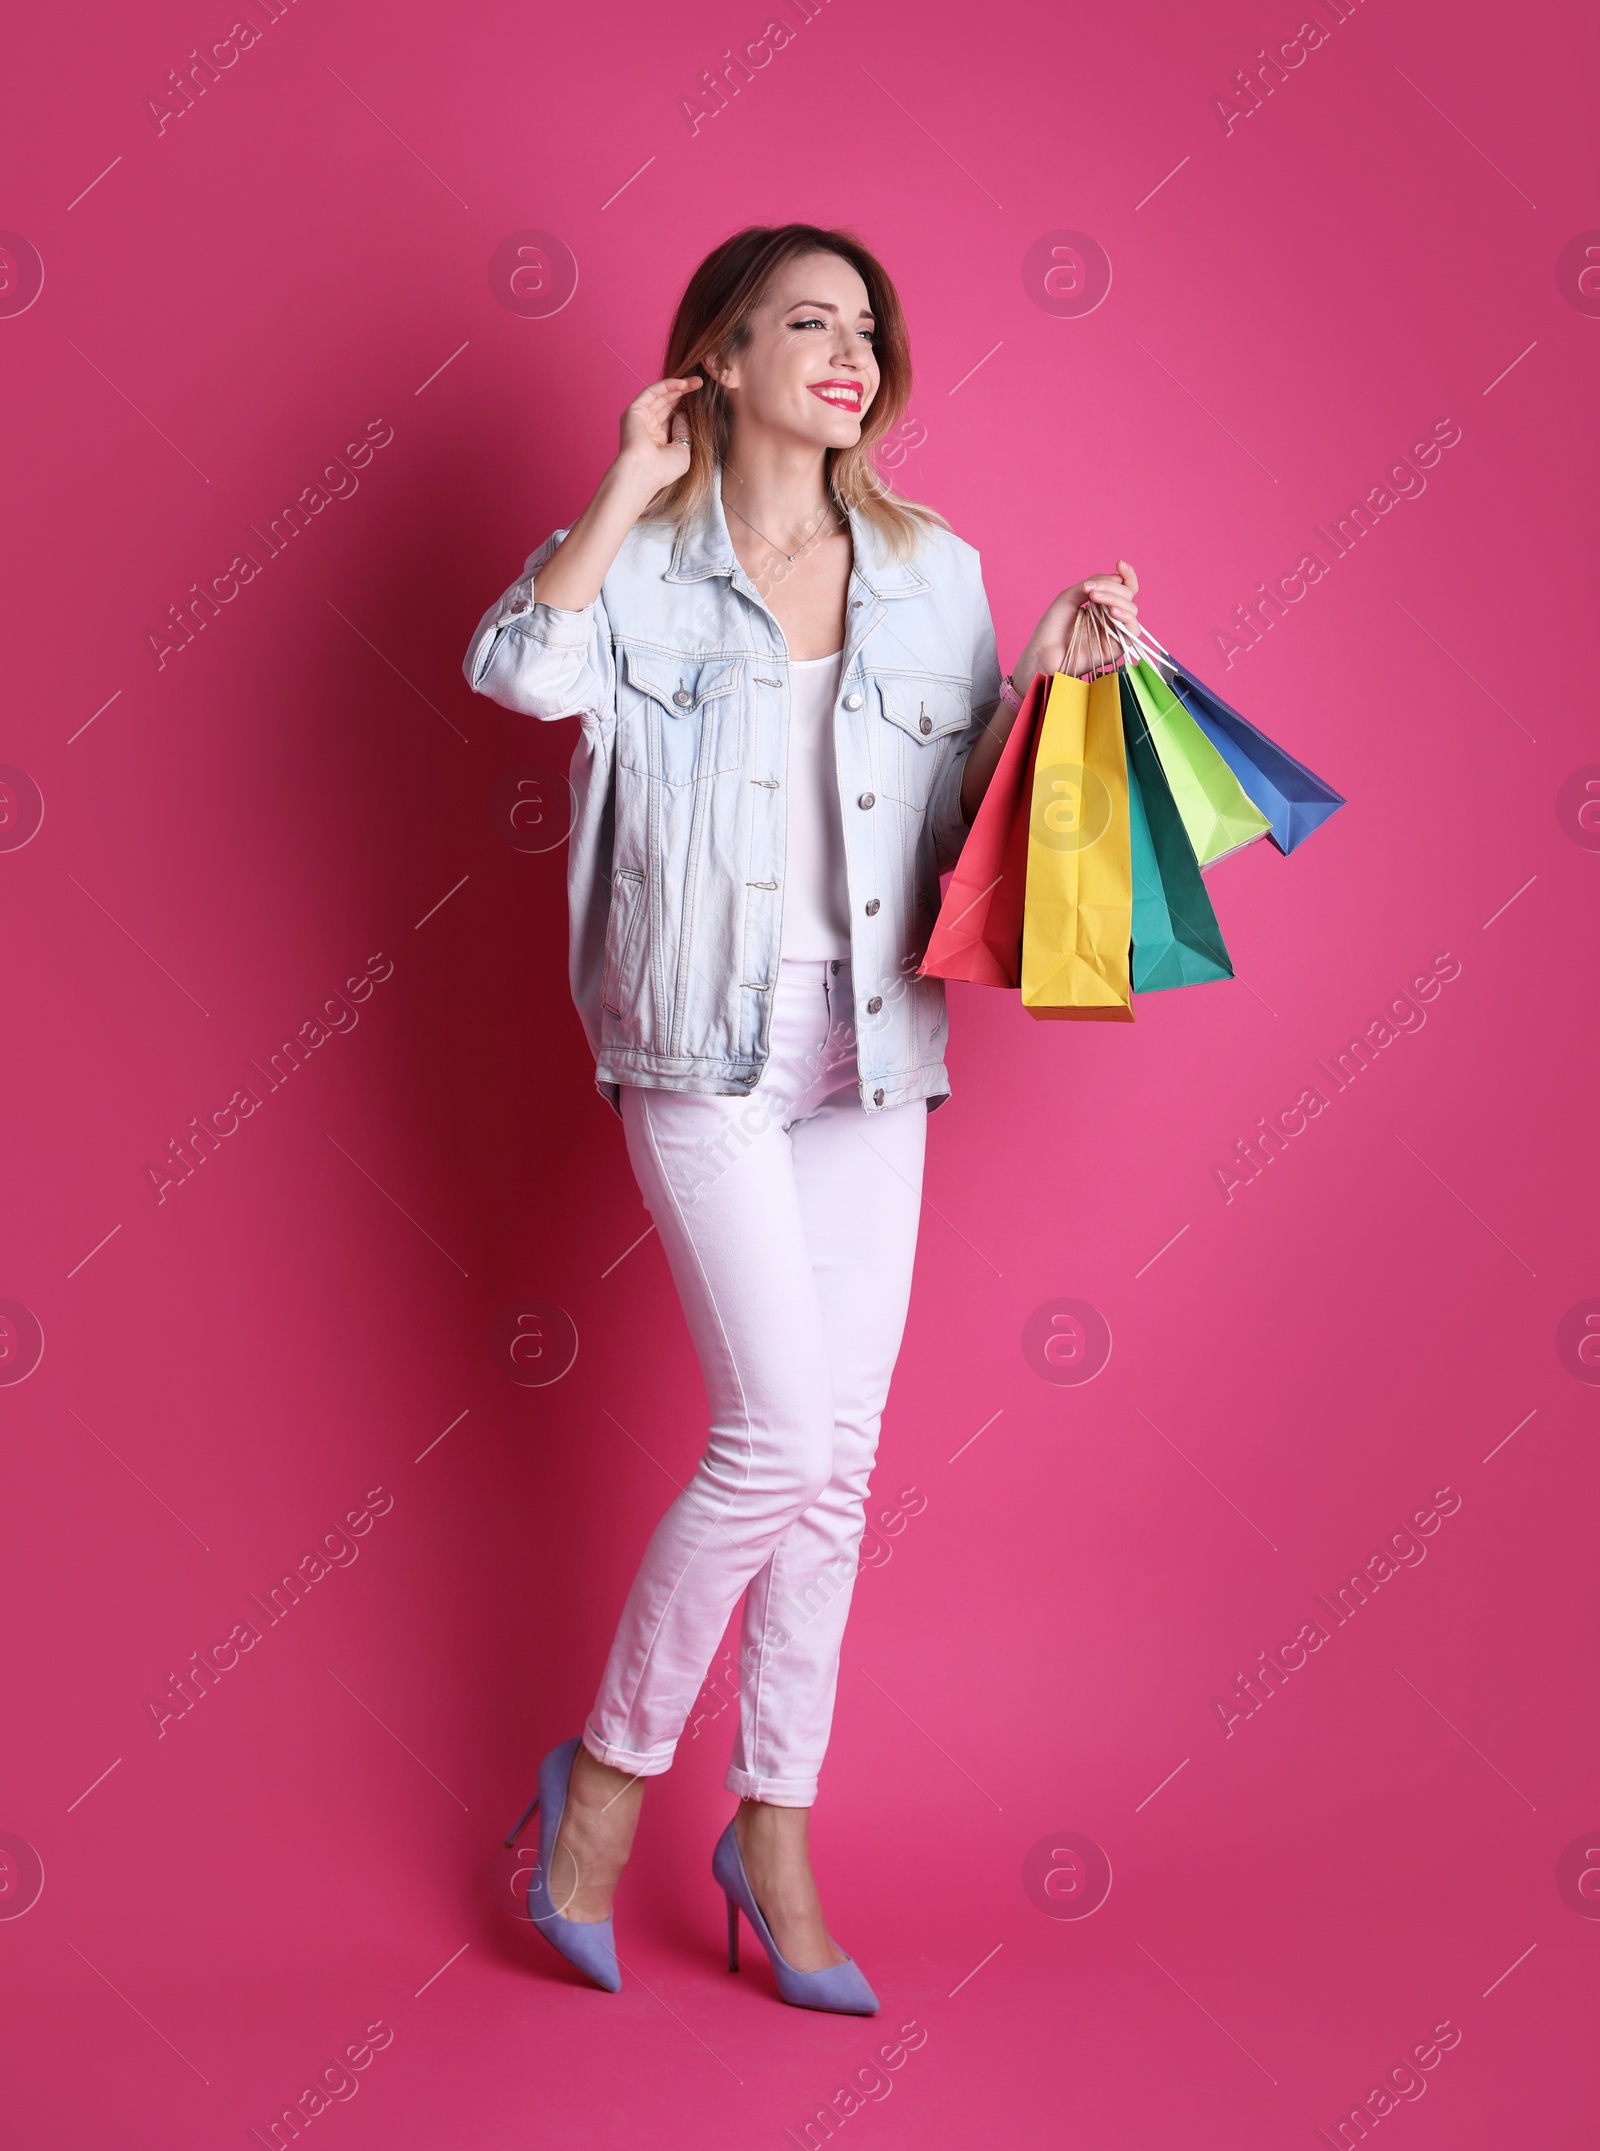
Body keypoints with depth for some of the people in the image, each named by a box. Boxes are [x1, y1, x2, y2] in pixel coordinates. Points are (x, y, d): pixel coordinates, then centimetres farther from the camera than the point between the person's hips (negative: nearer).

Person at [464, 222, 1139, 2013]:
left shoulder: (933, 571, 10)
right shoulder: (644, 562, -2)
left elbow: (960, 821, 10)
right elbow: (518, 666, -24)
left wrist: (1047, 681, -3)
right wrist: (630, 487, -16)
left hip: (874, 1056, 5)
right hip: (705, 1048, -5)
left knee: (839, 1463, 7)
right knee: (779, 1443, -9)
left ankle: (775, 1832, 22)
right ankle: (608, 1774, 15)